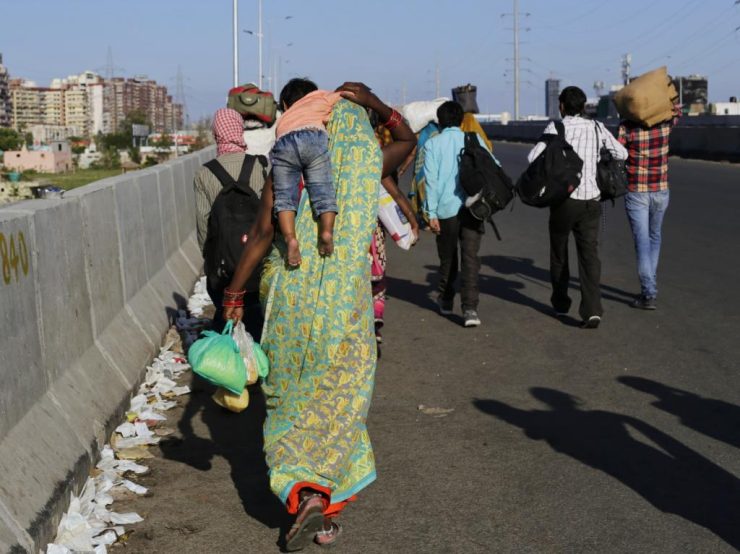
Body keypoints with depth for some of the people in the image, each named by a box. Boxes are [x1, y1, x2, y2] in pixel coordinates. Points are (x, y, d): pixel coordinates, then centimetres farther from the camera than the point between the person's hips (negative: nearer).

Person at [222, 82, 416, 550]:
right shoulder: (370, 165, 1)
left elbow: (263, 233, -9)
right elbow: (408, 139, 22)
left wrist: (235, 293, -4)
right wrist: (373, 103, 13)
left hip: (292, 293, 0)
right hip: (347, 297, 1)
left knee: (292, 395, 14)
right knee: (339, 399, 10)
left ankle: (307, 493, -1)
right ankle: (330, 512, 9)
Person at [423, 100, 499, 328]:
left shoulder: (432, 144, 3)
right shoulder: (474, 140, 7)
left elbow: (431, 179, -4)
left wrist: (431, 213, -5)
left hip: (446, 208, 0)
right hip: (472, 207, 0)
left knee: (447, 257, 17)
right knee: (470, 258, -4)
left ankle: (445, 300, 33)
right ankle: (470, 308, -15)